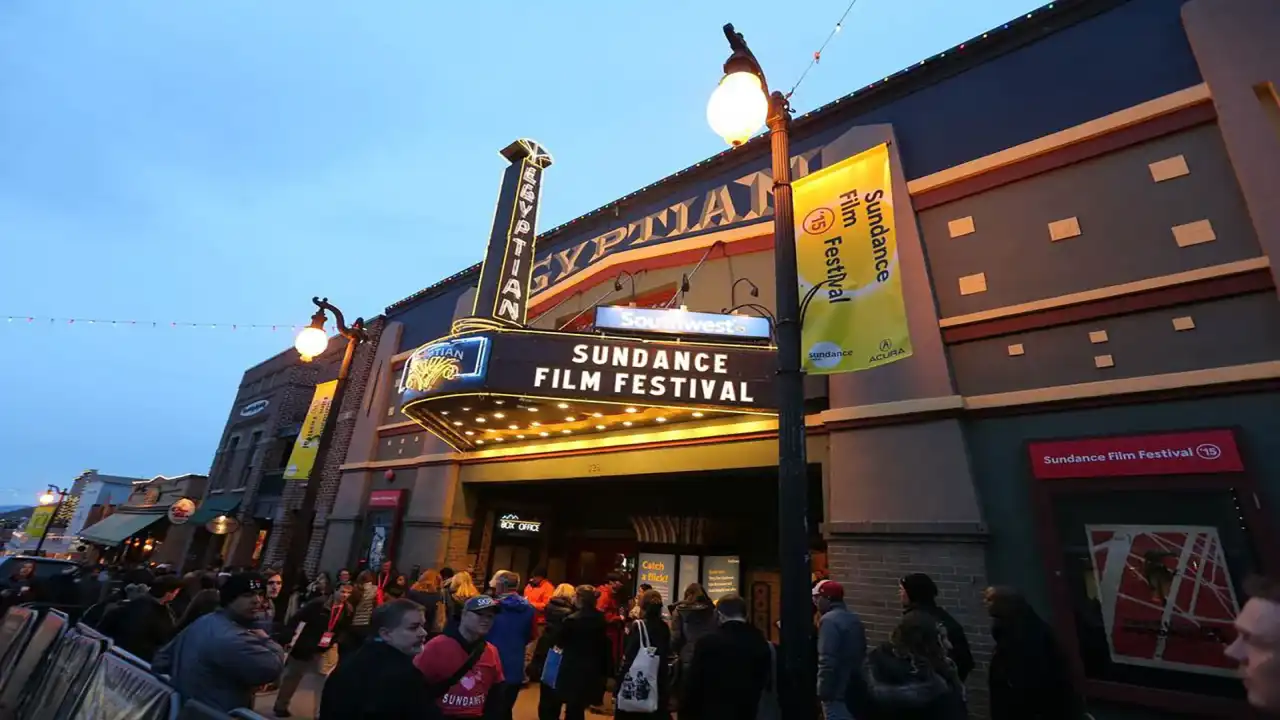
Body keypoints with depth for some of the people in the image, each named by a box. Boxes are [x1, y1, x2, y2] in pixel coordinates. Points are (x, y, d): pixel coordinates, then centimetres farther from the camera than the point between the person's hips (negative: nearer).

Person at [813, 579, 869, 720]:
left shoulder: (829, 620, -20)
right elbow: (861, 653, 19)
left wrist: (823, 691, -18)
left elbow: (827, 660, -24)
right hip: (853, 686, 10)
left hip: (836, 689, -10)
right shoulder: (854, 618, 10)